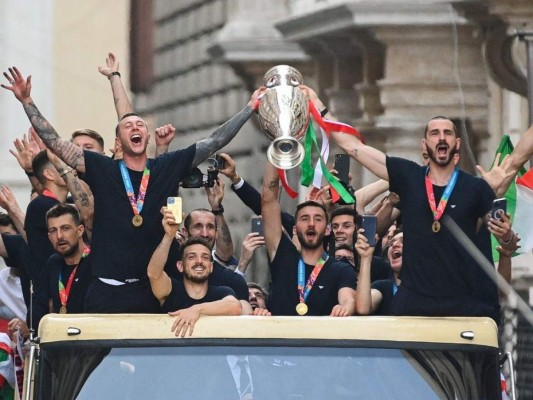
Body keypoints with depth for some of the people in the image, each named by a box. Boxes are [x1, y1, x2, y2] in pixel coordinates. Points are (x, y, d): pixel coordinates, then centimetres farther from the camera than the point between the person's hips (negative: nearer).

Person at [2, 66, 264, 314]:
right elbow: (54, 142, 2)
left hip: (151, 292, 1)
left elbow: (215, 142, 11)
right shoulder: (102, 169, 5)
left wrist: (250, 107, 10)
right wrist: (26, 101, -4)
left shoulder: (169, 167, 8)